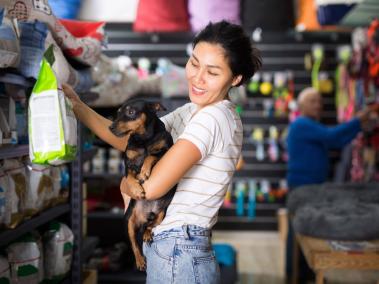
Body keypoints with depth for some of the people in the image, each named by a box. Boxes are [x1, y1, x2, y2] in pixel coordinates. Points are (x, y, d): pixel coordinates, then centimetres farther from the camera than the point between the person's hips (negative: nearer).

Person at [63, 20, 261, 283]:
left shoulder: (213, 117, -20)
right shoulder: (194, 111, 11)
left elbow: (152, 186, -25)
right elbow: (131, 140, 8)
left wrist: (126, 185, -3)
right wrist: (77, 106, -2)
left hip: (177, 255, -9)